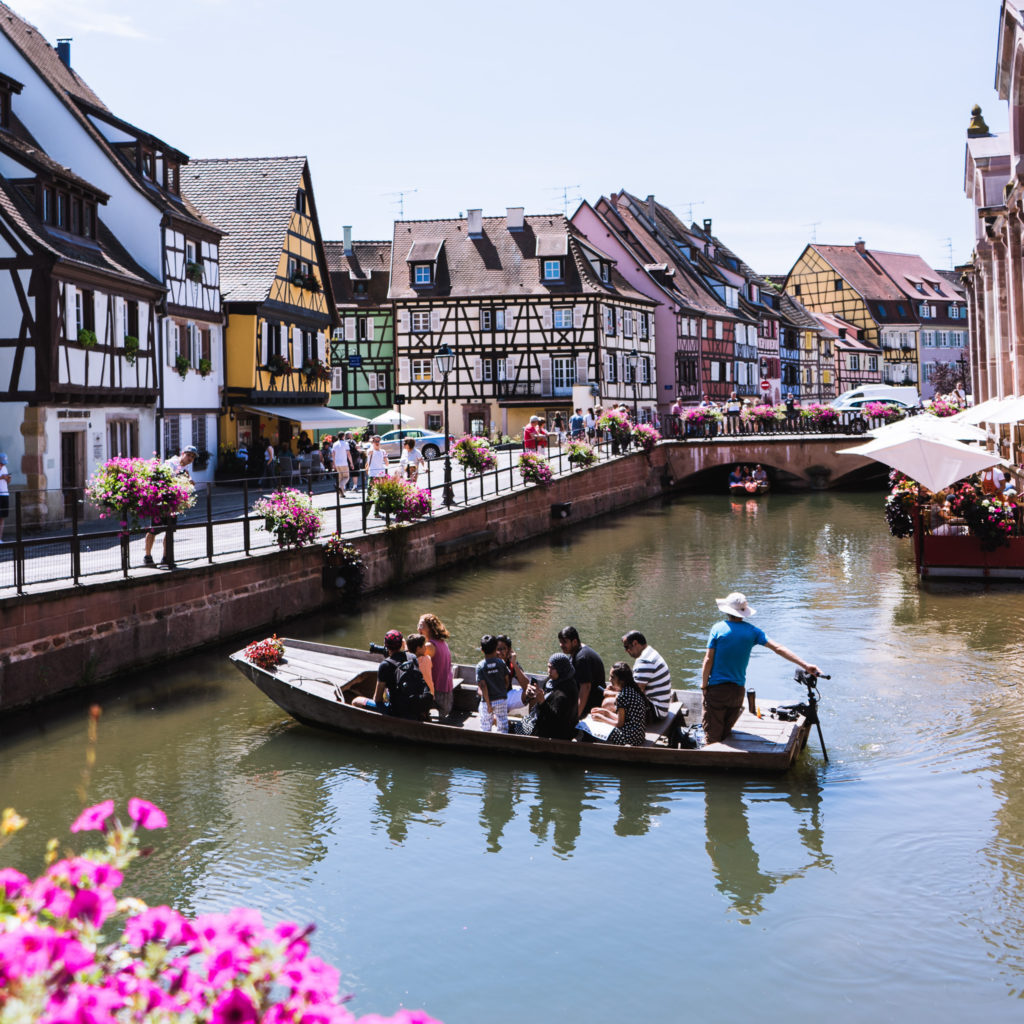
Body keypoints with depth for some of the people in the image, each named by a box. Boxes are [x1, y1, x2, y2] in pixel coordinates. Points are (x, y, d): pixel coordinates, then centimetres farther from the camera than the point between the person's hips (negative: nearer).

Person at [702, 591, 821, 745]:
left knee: (712, 735, 2)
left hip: (716, 688, -3)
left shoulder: (718, 628, -7)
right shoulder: (752, 631, 0)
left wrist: (704, 686, 0)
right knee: (726, 732, 17)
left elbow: (708, 659, -9)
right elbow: (778, 648, -2)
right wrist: (805, 665, -1)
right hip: (738, 690, 3)